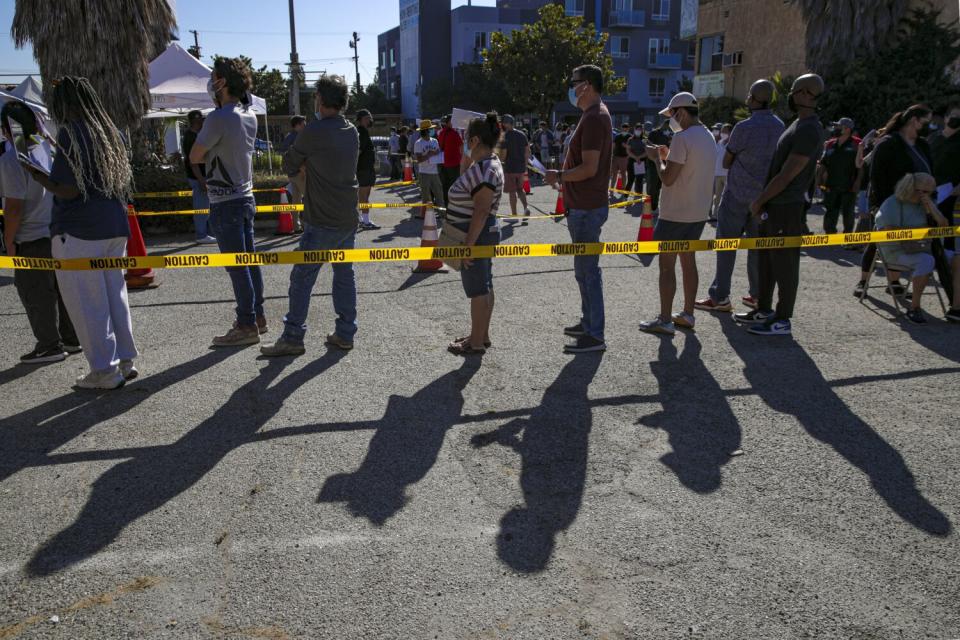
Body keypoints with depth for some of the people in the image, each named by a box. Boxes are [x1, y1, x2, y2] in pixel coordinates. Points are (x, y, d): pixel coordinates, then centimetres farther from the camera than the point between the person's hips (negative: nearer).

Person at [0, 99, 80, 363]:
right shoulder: (49, 148, 1)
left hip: (32, 240, -7)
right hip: (59, 232, 7)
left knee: (36, 294, 5)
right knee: (60, 288, 16)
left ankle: (49, 346, 11)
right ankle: (71, 339, 25)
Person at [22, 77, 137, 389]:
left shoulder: (70, 133, -12)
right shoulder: (110, 131, 11)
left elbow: (68, 190, -15)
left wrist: (37, 176, 0)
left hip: (78, 232, -7)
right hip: (115, 228, 8)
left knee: (87, 303, 1)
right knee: (115, 295, 14)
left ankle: (105, 371, 6)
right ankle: (125, 361, 20)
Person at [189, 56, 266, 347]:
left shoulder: (218, 118, -18)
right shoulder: (249, 116, 7)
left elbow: (194, 157, -9)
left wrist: (208, 153, 7)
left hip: (226, 204, -8)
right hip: (246, 197, 8)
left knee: (236, 266, -3)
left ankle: (247, 326, 2)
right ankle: (258, 316, 22)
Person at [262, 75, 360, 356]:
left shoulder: (315, 131, -13)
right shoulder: (352, 131, 8)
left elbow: (289, 164, -3)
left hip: (323, 222, -7)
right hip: (349, 218, 7)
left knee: (302, 278, 0)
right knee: (345, 274, 11)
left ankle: (292, 338, 4)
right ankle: (345, 334, 15)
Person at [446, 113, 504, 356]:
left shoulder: (484, 170, -22)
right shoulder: (487, 163, 12)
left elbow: (481, 212, -27)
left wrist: (468, 245, -25)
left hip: (477, 236, -11)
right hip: (483, 235, 11)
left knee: (478, 290, -2)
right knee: (484, 287, 16)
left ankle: (477, 343, 8)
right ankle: (482, 335, 28)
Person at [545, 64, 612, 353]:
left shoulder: (594, 118, -17)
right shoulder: (596, 113, 15)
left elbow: (589, 168, -24)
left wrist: (559, 176, -11)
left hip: (587, 208, -11)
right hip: (585, 205, 11)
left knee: (587, 269, -6)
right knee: (585, 267, 18)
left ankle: (594, 335, 0)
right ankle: (588, 322, 30)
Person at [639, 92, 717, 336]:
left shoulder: (683, 138, -18)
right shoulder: (709, 137, 12)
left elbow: (667, 178, -20)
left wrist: (657, 158, -5)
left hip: (675, 213, -9)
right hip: (699, 212, 9)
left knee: (667, 265, -1)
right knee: (688, 261, 15)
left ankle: (665, 321, 3)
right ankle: (687, 315, 23)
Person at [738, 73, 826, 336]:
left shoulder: (809, 130, -18)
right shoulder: (800, 125, 15)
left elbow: (786, 176, -20)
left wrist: (759, 201, -12)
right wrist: (763, 201, 17)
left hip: (786, 207, -10)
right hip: (774, 205, 10)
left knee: (784, 263, -3)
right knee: (766, 258, 17)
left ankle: (782, 320, 6)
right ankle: (764, 310, 28)